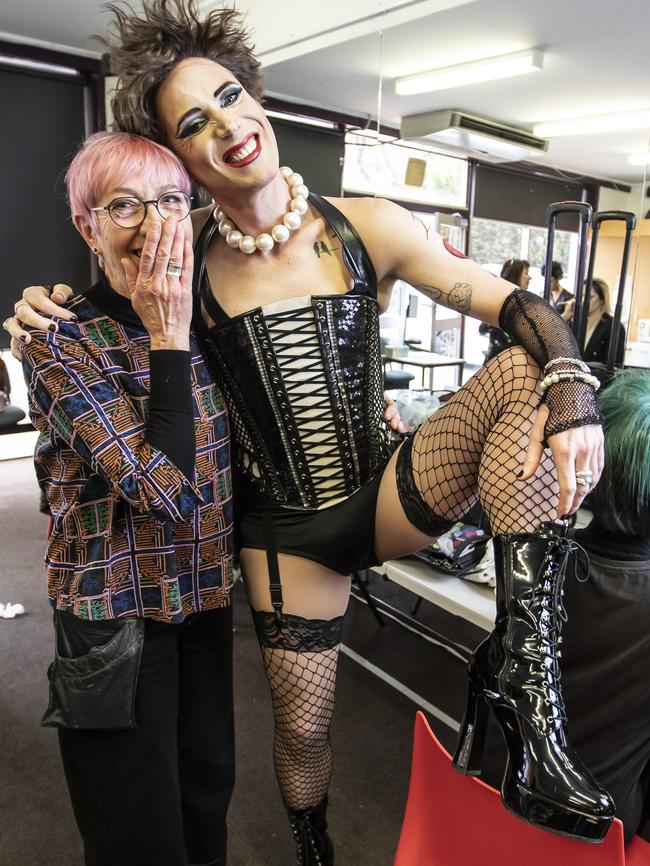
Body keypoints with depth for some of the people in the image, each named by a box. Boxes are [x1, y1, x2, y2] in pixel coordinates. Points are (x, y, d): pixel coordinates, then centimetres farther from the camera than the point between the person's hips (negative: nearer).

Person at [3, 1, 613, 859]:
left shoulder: (367, 227, -7)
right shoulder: (183, 258, -4)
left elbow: (514, 306, -8)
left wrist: (572, 391, -28)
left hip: (383, 497, 0)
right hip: (286, 533, 1)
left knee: (525, 372, -23)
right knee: (302, 724, 12)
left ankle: (526, 682, -25)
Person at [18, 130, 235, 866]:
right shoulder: (60, 345, -17)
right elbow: (165, 488, -27)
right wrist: (167, 338, -22)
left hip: (205, 598, 5)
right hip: (119, 618, -5)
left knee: (210, 787, 23)